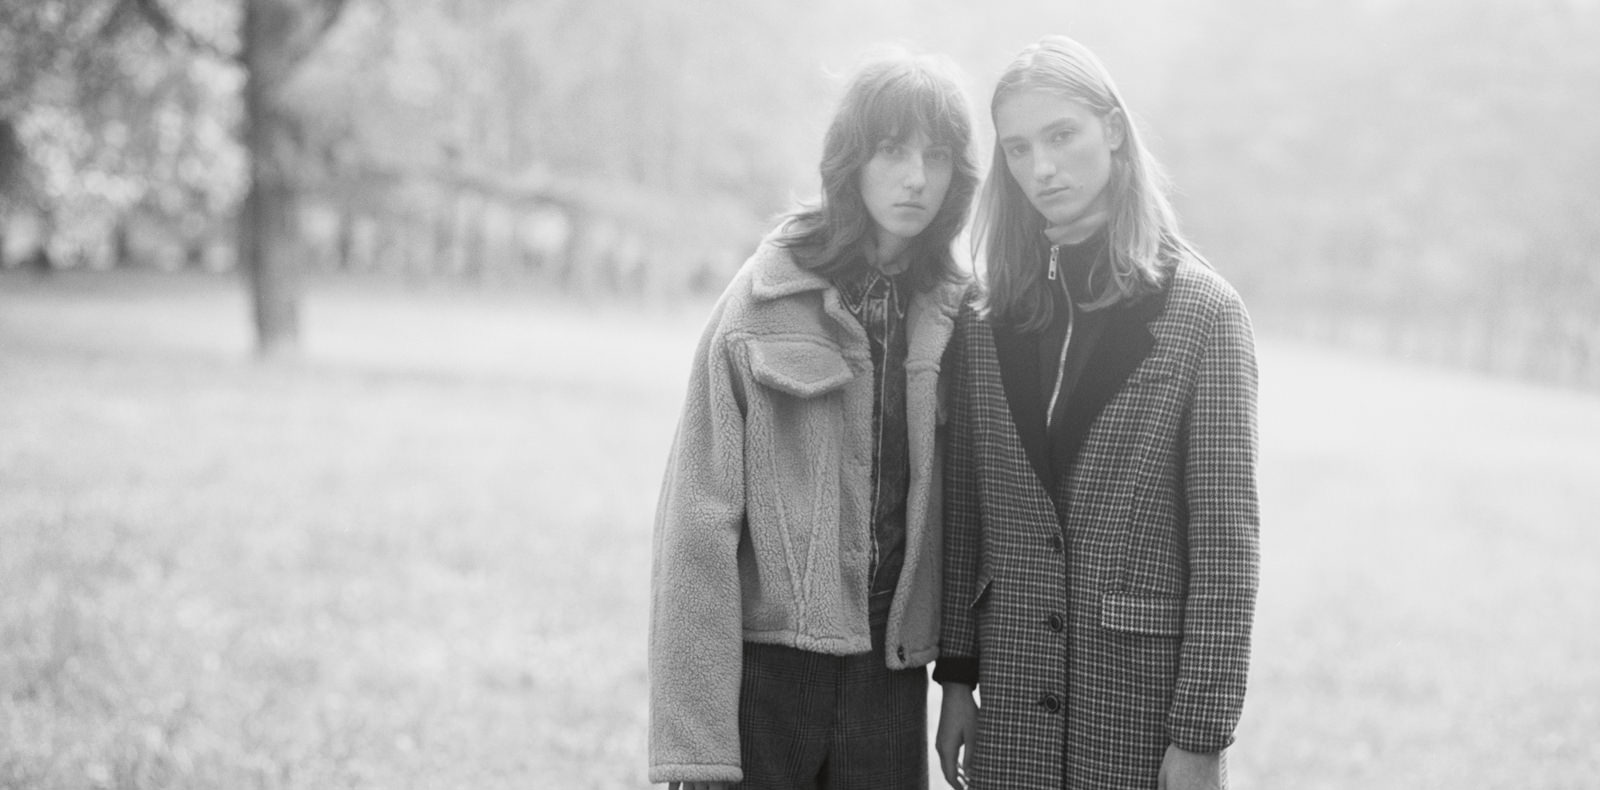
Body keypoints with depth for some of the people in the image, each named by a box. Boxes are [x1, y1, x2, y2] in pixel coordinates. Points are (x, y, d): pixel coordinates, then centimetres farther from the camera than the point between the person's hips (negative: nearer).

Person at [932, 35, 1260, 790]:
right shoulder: (987, 318, 5)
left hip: (1147, 693, -3)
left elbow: (1225, 535, -8)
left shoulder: (1200, 311, -6)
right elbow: (960, 509, 10)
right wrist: (956, 677, 6)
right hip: (1013, 698, 3)